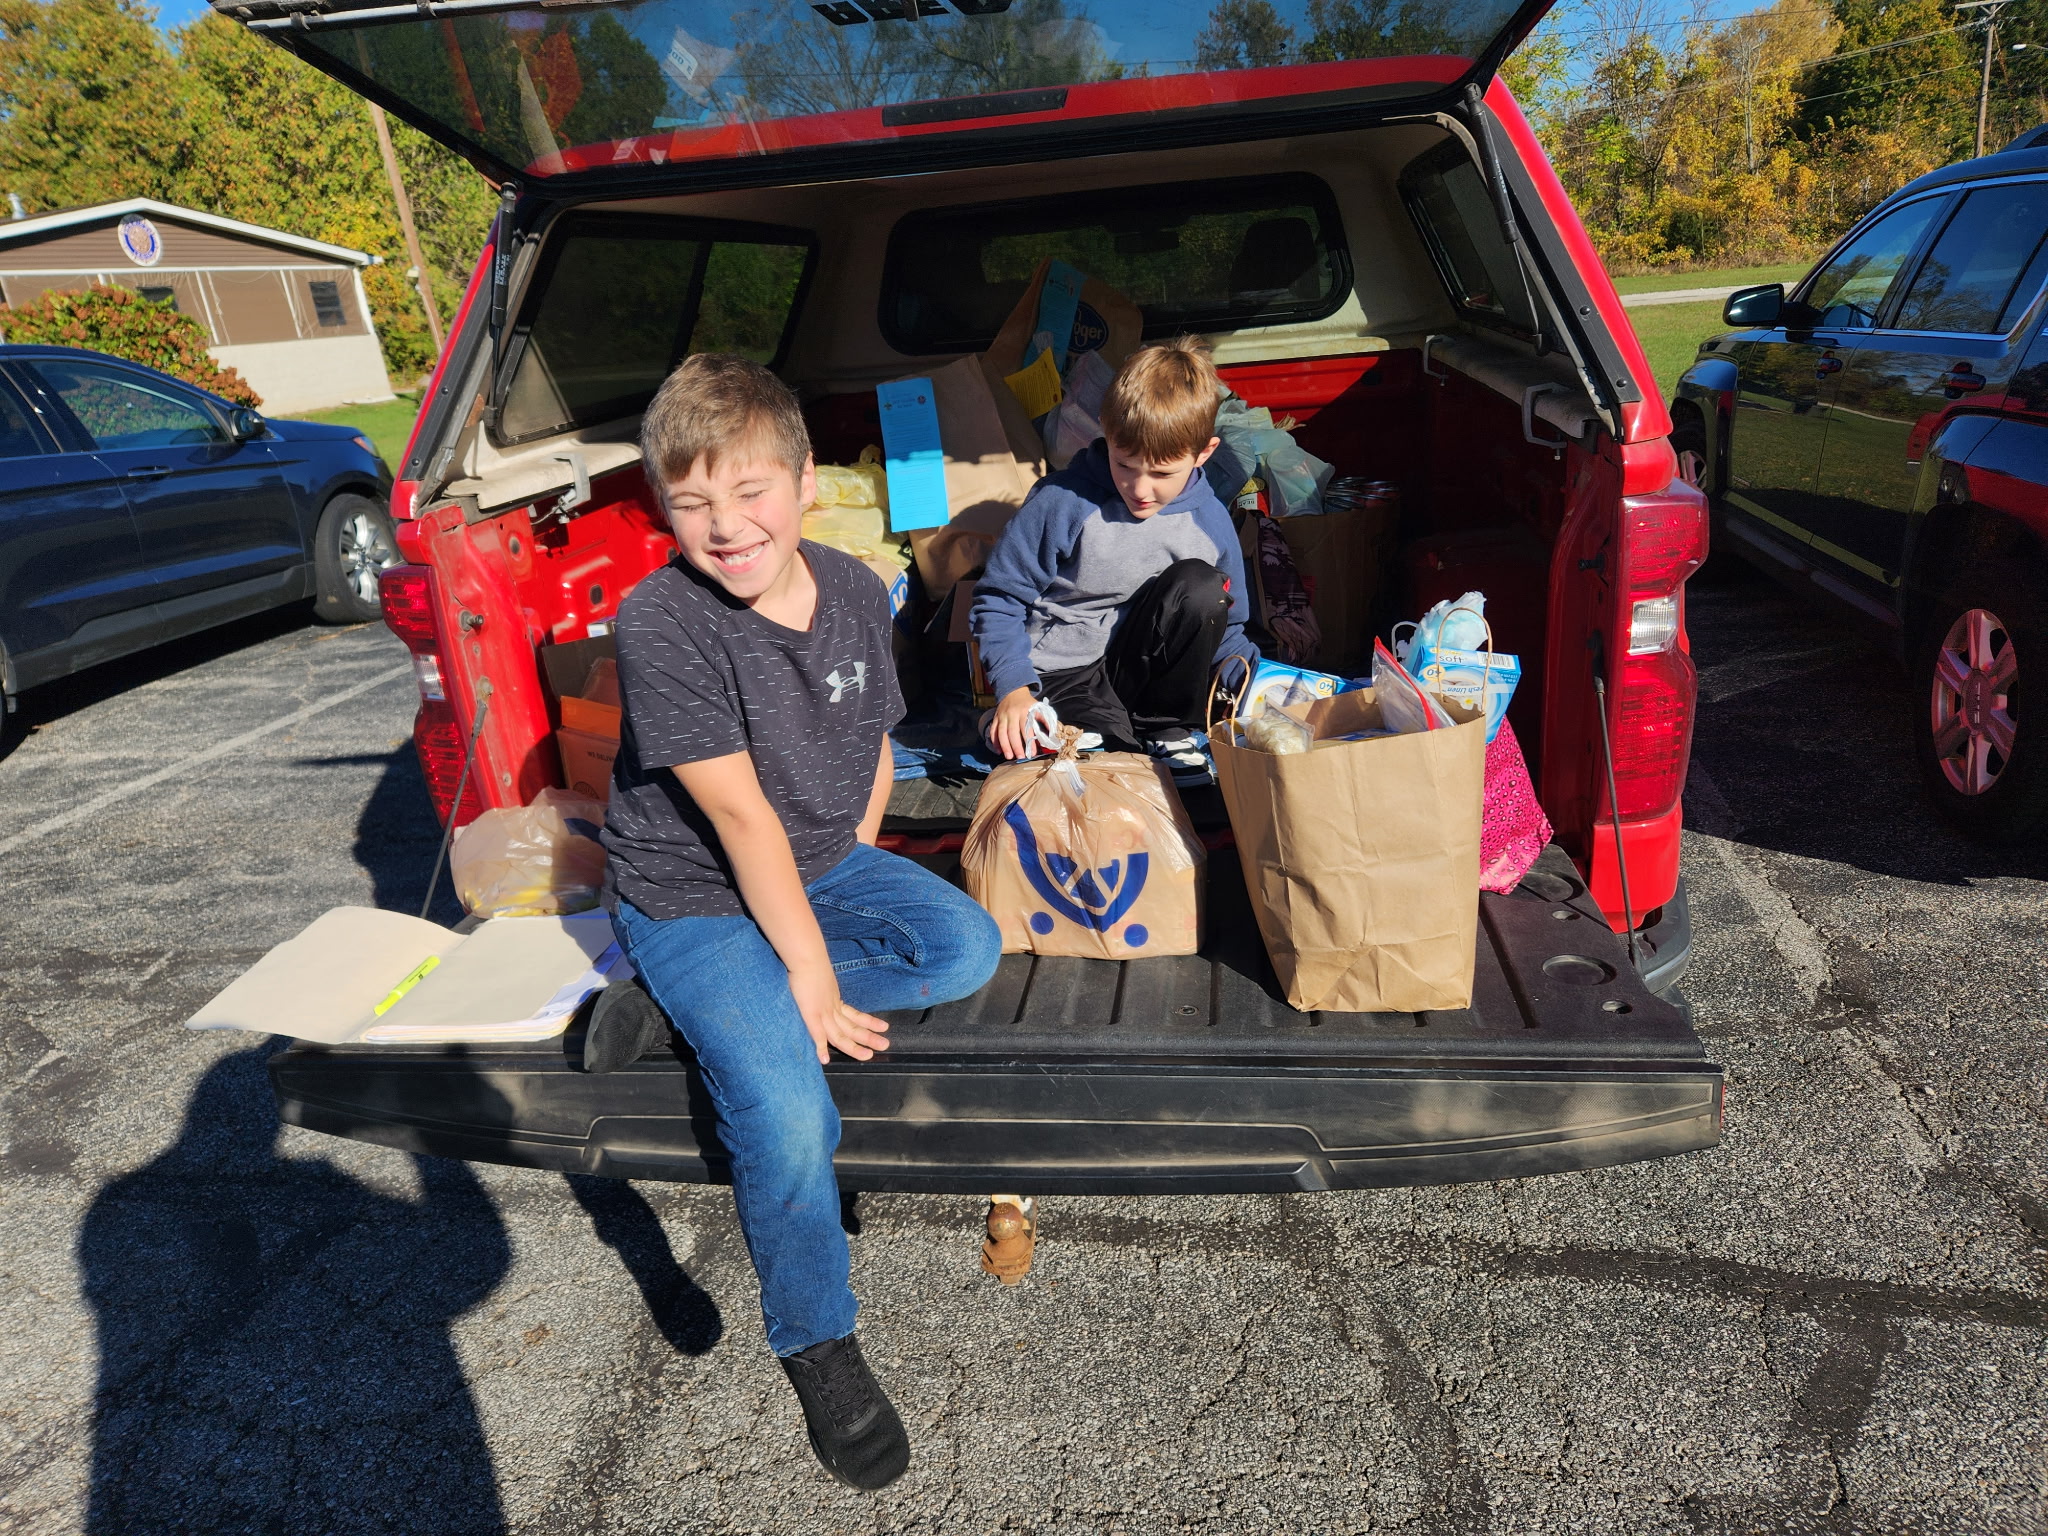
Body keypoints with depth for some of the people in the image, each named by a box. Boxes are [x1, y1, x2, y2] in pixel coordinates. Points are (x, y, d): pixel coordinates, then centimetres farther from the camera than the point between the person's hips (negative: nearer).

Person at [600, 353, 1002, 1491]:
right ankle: (819, 1346, 3)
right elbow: (740, 814, -23)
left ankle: (764, 1028, -4)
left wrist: (852, 876, 1)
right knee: (788, 1119, -22)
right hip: (690, 899, -6)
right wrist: (810, 968, -20)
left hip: (824, 868, 6)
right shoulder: (662, 624, -23)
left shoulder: (858, 594, -5)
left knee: (968, 948, -17)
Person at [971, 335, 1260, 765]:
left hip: (1143, 663, 4)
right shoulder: (1062, 503, -13)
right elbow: (998, 598, -7)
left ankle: (1162, 725, -4)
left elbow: (1226, 627, 12)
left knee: (1200, 585, -21)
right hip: (1059, 678, -4)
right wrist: (1013, 688, -21)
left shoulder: (1210, 522, -2)